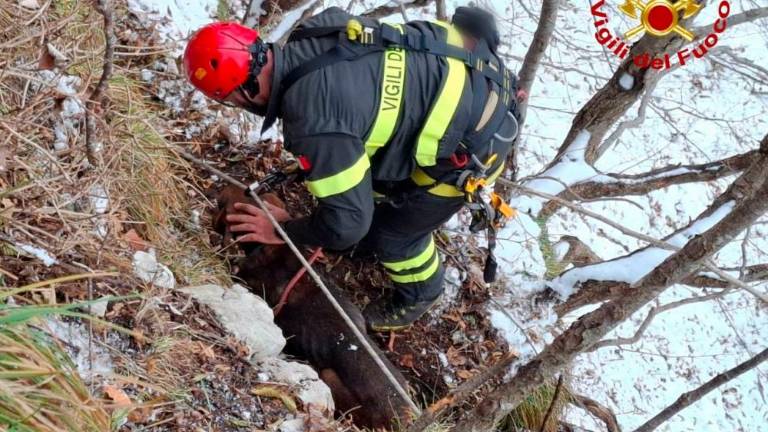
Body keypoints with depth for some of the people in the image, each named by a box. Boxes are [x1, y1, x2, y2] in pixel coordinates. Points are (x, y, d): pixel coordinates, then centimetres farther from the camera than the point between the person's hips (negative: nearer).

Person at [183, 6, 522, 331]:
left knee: (392, 231, 7)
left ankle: (417, 295, 37)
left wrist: (283, 230, -4)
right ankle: (375, 239, 54)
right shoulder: (309, 34, -7)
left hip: (476, 136, -8)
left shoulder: (313, 120, -31)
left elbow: (347, 221, -23)